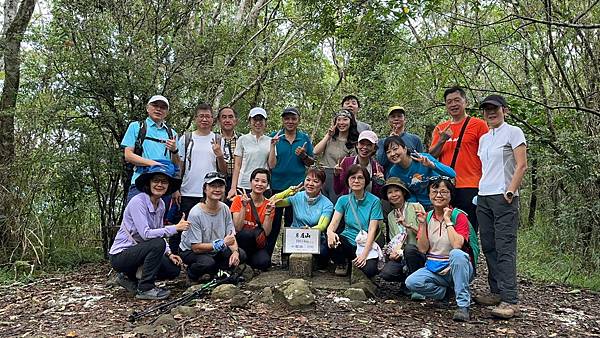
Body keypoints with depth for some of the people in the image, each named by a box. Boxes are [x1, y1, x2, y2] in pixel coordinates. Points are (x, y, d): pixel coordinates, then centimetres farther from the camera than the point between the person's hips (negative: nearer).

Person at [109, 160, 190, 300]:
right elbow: (146, 234, -30)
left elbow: (159, 233, 9)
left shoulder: (161, 204, 4)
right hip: (120, 255, -8)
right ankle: (145, 289, -15)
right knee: (158, 244, -30)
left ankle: (130, 278, 13)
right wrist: (176, 228, -27)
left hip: (137, 250, 8)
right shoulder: (138, 202, -21)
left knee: (174, 269, -4)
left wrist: (169, 254, -6)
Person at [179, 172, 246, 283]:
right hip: (191, 251, -6)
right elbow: (196, 247, -26)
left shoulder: (225, 209, -8)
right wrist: (222, 243, -31)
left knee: (241, 255, -14)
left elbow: (231, 237, -4)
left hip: (215, 249, 6)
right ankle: (192, 272, -1)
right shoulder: (195, 213, -25)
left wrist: (235, 251, -25)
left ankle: (211, 272, 4)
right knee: (207, 262, -36)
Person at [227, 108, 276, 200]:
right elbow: (237, 165, 2)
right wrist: (233, 187, -3)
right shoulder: (243, 140, 3)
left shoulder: (269, 141, 8)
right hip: (244, 186, -1)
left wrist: (272, 145, -7)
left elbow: (272, 165, 1)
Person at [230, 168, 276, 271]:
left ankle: (249, 261, 4)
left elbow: (266, 233, -8)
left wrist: (268, 212, -18)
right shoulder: (239, 200, -6)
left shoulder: (268, 205, 1)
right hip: (240, 241, -1)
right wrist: (244, 206, -22)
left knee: (264, 262, -30)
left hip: (257, 244, 2)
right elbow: (237, 228, -15)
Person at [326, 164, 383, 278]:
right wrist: (330, 232, -30)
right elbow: (334, 223, -4)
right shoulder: (343, 200, 4)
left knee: (369, 270, -30)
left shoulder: (374, 201, -5)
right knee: (332, 241, -31)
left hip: (366, 244, -2)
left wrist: (364, 254, -22)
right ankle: (341, 264, 2)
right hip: (348, 241, 2)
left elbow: (372, 230, -11)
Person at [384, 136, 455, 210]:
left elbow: (452, 174, -23)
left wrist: (432, 165, -37)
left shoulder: (424, 159, -19)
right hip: (421, 206, 4)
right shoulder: (393, 172, -8)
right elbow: (409, 193, 4)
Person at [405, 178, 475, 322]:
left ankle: (463, 305, -27)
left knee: (456, 254, -37)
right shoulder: (427, 217, 6)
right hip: (433, 269, 4)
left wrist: (447, 220, -18)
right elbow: (422, 249, -2)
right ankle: (447, 291, 1)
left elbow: (457, 245, -23)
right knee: (411, 282, -24)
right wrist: (422, 224, -11)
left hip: (457, 268, -3)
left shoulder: (459, 216, -7)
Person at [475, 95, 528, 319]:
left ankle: (510, 301, -12)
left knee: (505, 248, -11)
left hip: (503, 197, -7)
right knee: (489, 247, 8)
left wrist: (510, 192, -14)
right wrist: (479, 192, 11)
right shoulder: (484, 139, 18)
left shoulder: (513, 132, 0)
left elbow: (521, 166, -7)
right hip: (483, 197, 7)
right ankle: (497, 292, 17)